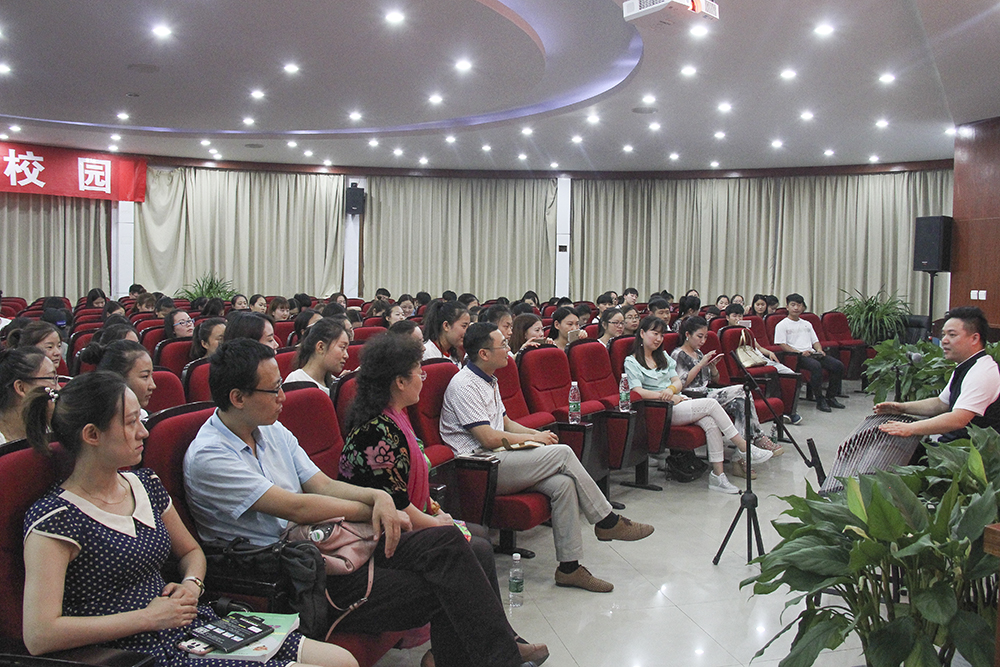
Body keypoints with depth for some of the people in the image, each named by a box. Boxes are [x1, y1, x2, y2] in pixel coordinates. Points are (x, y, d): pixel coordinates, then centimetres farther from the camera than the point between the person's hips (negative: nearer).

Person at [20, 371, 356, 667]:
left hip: (197, 628, 7)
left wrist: (191, 585, 2)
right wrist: (148, 617, -14)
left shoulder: (145, 483, 12)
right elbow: (39, 635, -18)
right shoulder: (54, 519, -10)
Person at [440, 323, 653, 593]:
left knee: (563, 483, -15)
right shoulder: (464, 385, -13)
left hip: (498, 459, 9)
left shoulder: (489, 381, 19)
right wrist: (533, 438, -6)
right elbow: (489, 438, -19)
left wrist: (537, 433, 7)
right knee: (562, 454, -19)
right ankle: (607, 522, -4)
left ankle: (569, 567, -11)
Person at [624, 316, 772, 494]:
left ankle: (718, 475, -24)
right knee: (711, 404, -21)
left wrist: (671, 389, -12)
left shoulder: (663, 356, 21)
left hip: (678, 401, 7)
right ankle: (744, 448, -12)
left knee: (711, 423, -24)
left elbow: (678, 382, 12)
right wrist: (667, 397, -17)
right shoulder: (632, 362, -1)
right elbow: (638, 392, -14)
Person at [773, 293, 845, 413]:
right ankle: (820, 400, -27)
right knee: (816, 366, -36)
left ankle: (831, 397, -4)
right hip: (796, 355, -7)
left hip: (812, 353, 7)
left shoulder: (807, 324, 27)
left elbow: (815, 341, 25)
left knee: (838, 365, -13)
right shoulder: (782, 325, 4)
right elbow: (782, 345, -6)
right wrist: (800, 352, -17)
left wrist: (819, 350, 1)